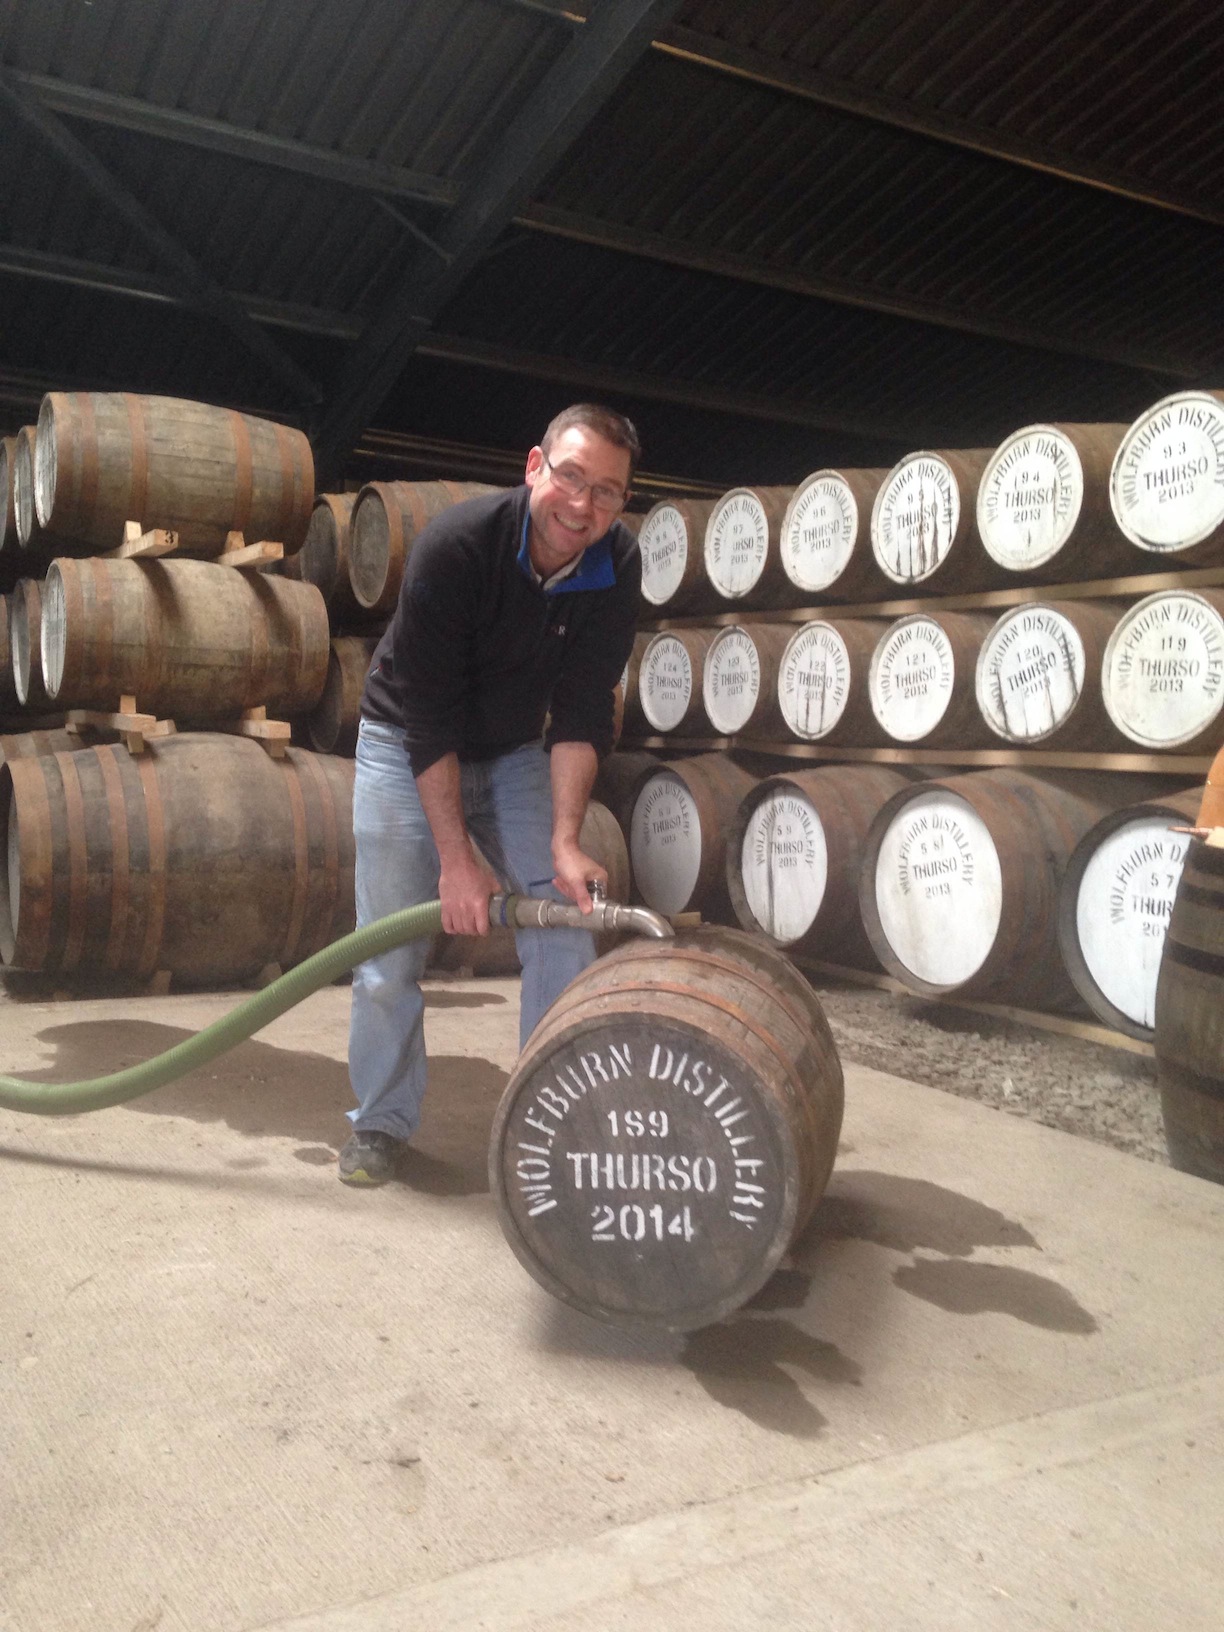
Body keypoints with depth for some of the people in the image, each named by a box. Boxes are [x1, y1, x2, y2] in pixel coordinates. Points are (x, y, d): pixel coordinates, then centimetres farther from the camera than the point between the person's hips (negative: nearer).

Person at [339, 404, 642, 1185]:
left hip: (516, 751, 3)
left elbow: (582, 713, -16)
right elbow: (428, 717, -27)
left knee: (567, 921, -7)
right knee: (391, 946, -3)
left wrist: (565, 841, -26)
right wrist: (456, 857, -27)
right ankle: (381, 1123, 17)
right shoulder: (456, 546, -29)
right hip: (407, 746, -3)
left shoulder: (616, 566, -17)